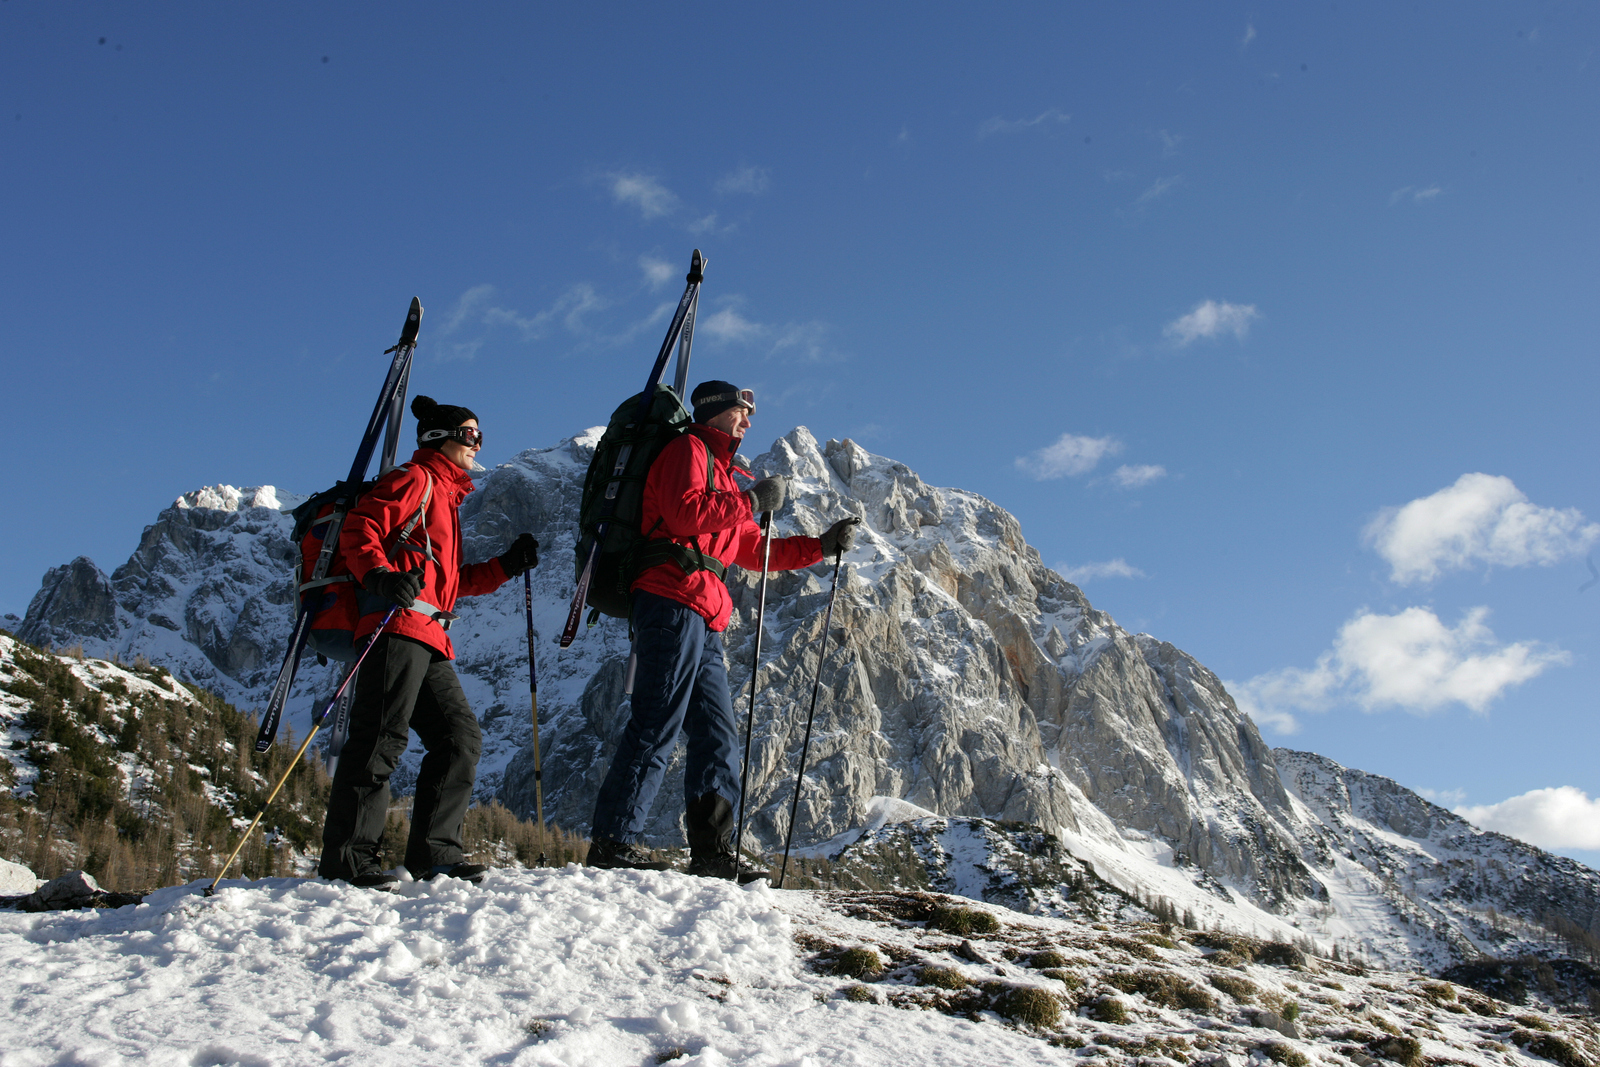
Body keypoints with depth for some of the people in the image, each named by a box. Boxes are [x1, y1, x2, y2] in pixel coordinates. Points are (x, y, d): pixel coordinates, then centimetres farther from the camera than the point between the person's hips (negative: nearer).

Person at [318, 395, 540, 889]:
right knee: (382, 736, -14)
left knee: (462, 737, 4)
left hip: (430, 642, 10)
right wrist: (380, 575, -26)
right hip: (399, 625, -10)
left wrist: (507, 566, 22)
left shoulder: (447, 497, 32)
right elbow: (358, 530, -9)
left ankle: (432, 850, 7)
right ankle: (345, 855, -12)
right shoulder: (416, 480, 4)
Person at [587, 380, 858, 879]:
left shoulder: (721, 473, 32)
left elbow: (754, 551, 31)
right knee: (657, 726, -14)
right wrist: (752, 501, -9)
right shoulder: (687, 450, 4)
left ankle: (712, 853, 5)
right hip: (673, 603, -10)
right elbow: (684, 513, -16)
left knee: (719, 735, 5)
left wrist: (823, 546, 24)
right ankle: (613, 841, -13)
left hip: (702, 622, 10)